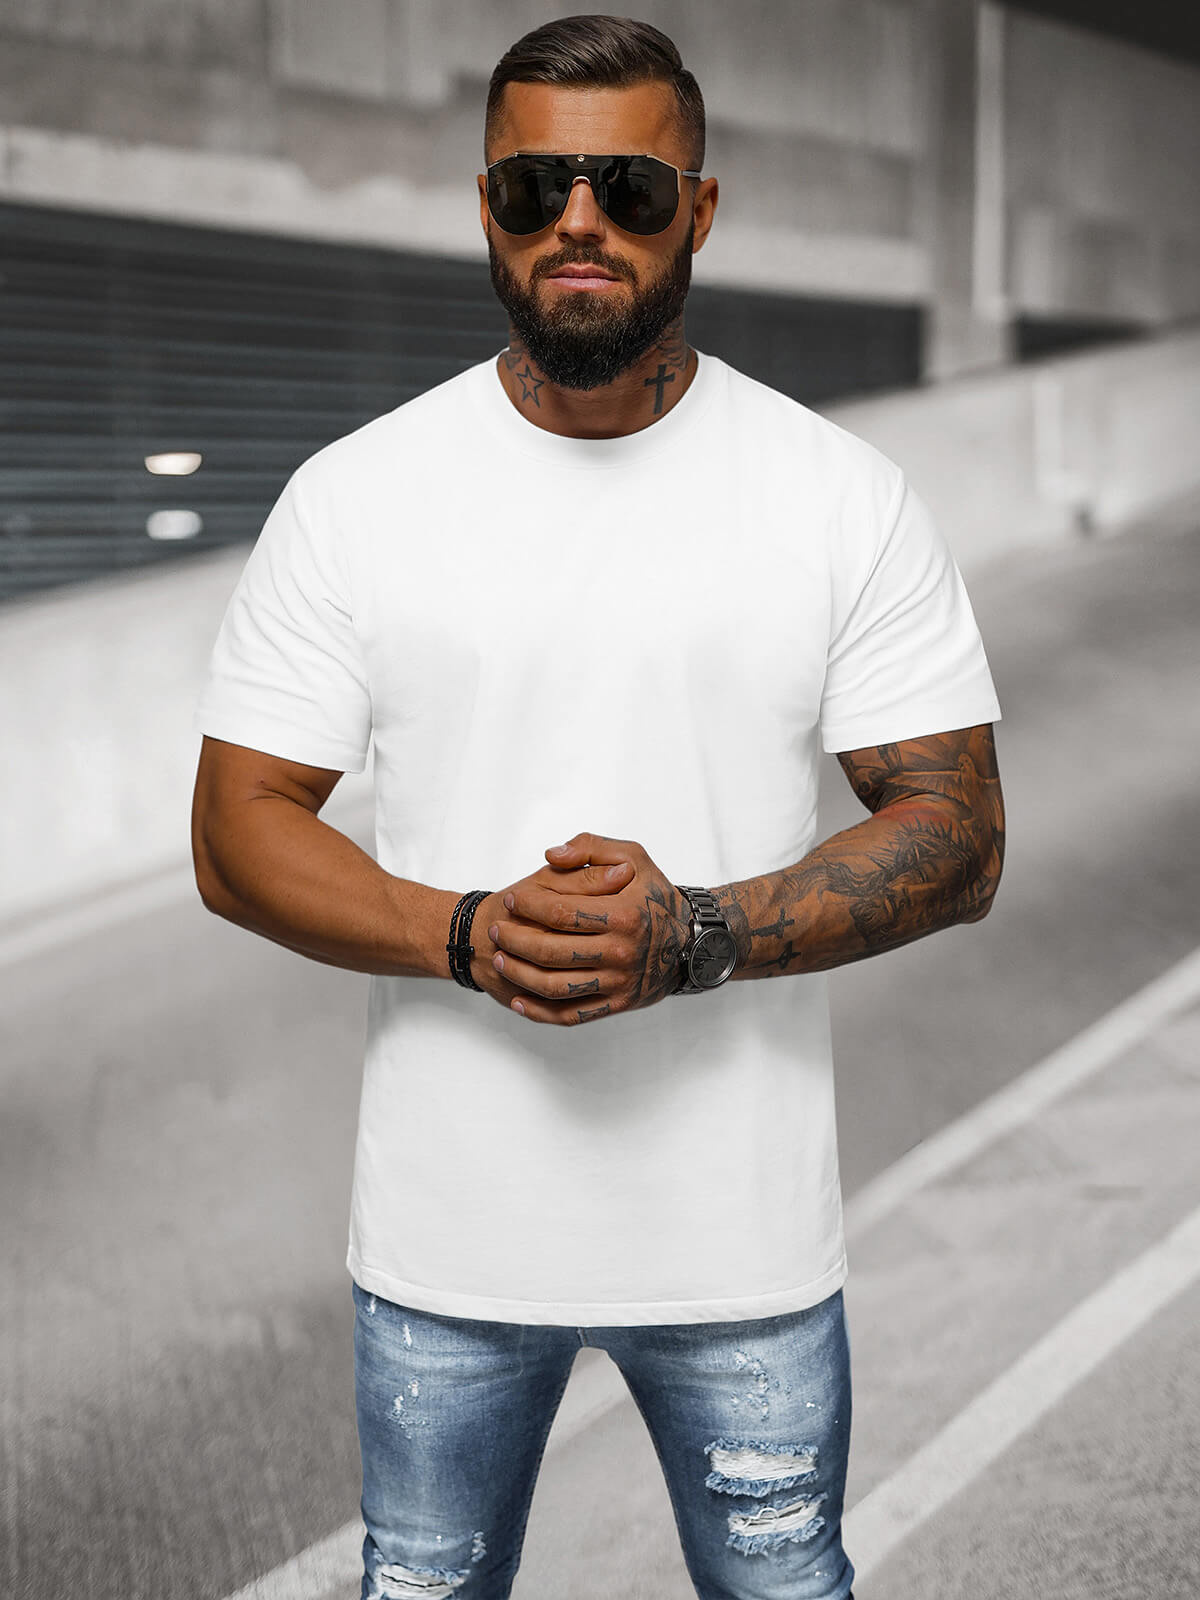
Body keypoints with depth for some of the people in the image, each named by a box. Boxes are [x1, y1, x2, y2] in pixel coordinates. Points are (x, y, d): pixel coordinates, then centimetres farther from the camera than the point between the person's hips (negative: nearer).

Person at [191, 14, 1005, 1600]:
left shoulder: (847, 498, -5)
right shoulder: (352, 497, -4)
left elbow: (957, 835, -6)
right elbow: (238, 831, -3)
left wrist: (696, 936, -21)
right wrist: (463, 935, -20)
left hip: (745, 1230, 0)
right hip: (443, 1230, 1)